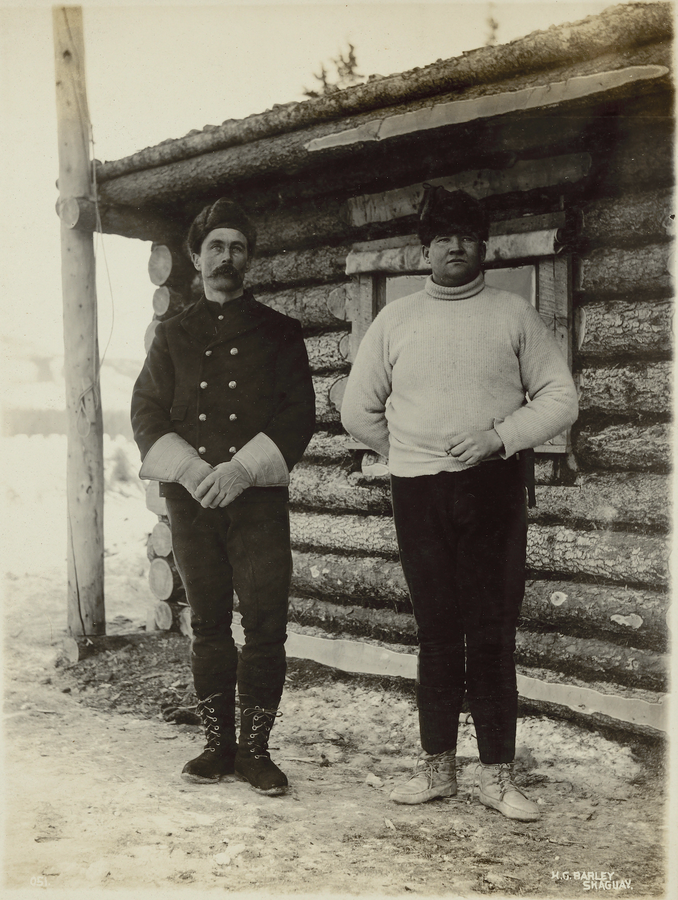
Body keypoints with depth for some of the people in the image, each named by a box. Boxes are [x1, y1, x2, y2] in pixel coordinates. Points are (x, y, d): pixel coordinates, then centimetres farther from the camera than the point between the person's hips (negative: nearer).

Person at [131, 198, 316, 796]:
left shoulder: (278, 331, 9)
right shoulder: (173, 335, 15)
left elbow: (299, 412, 0)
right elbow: (146, 410, 8)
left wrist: (241, 468, -13)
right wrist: (188, 467, -10)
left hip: (258, 496, -2)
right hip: (190, 498, 2)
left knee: (265, 626, -4)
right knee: (208, 624, 7)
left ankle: (256, 749, 8)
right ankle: (219, 745, 18)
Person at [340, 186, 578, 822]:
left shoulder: (514, 314, 6)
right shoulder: (395, 320, 9)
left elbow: (561, 398, 2)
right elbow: (358, 411, 13)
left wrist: (499, 438, -11)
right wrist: (411, 454, 8)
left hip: (493, 489, -1)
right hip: (418, 492, 1)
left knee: (493, 635, 0)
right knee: (437, 633, 7)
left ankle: (496, 773, 11)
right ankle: (436, 765, 18)